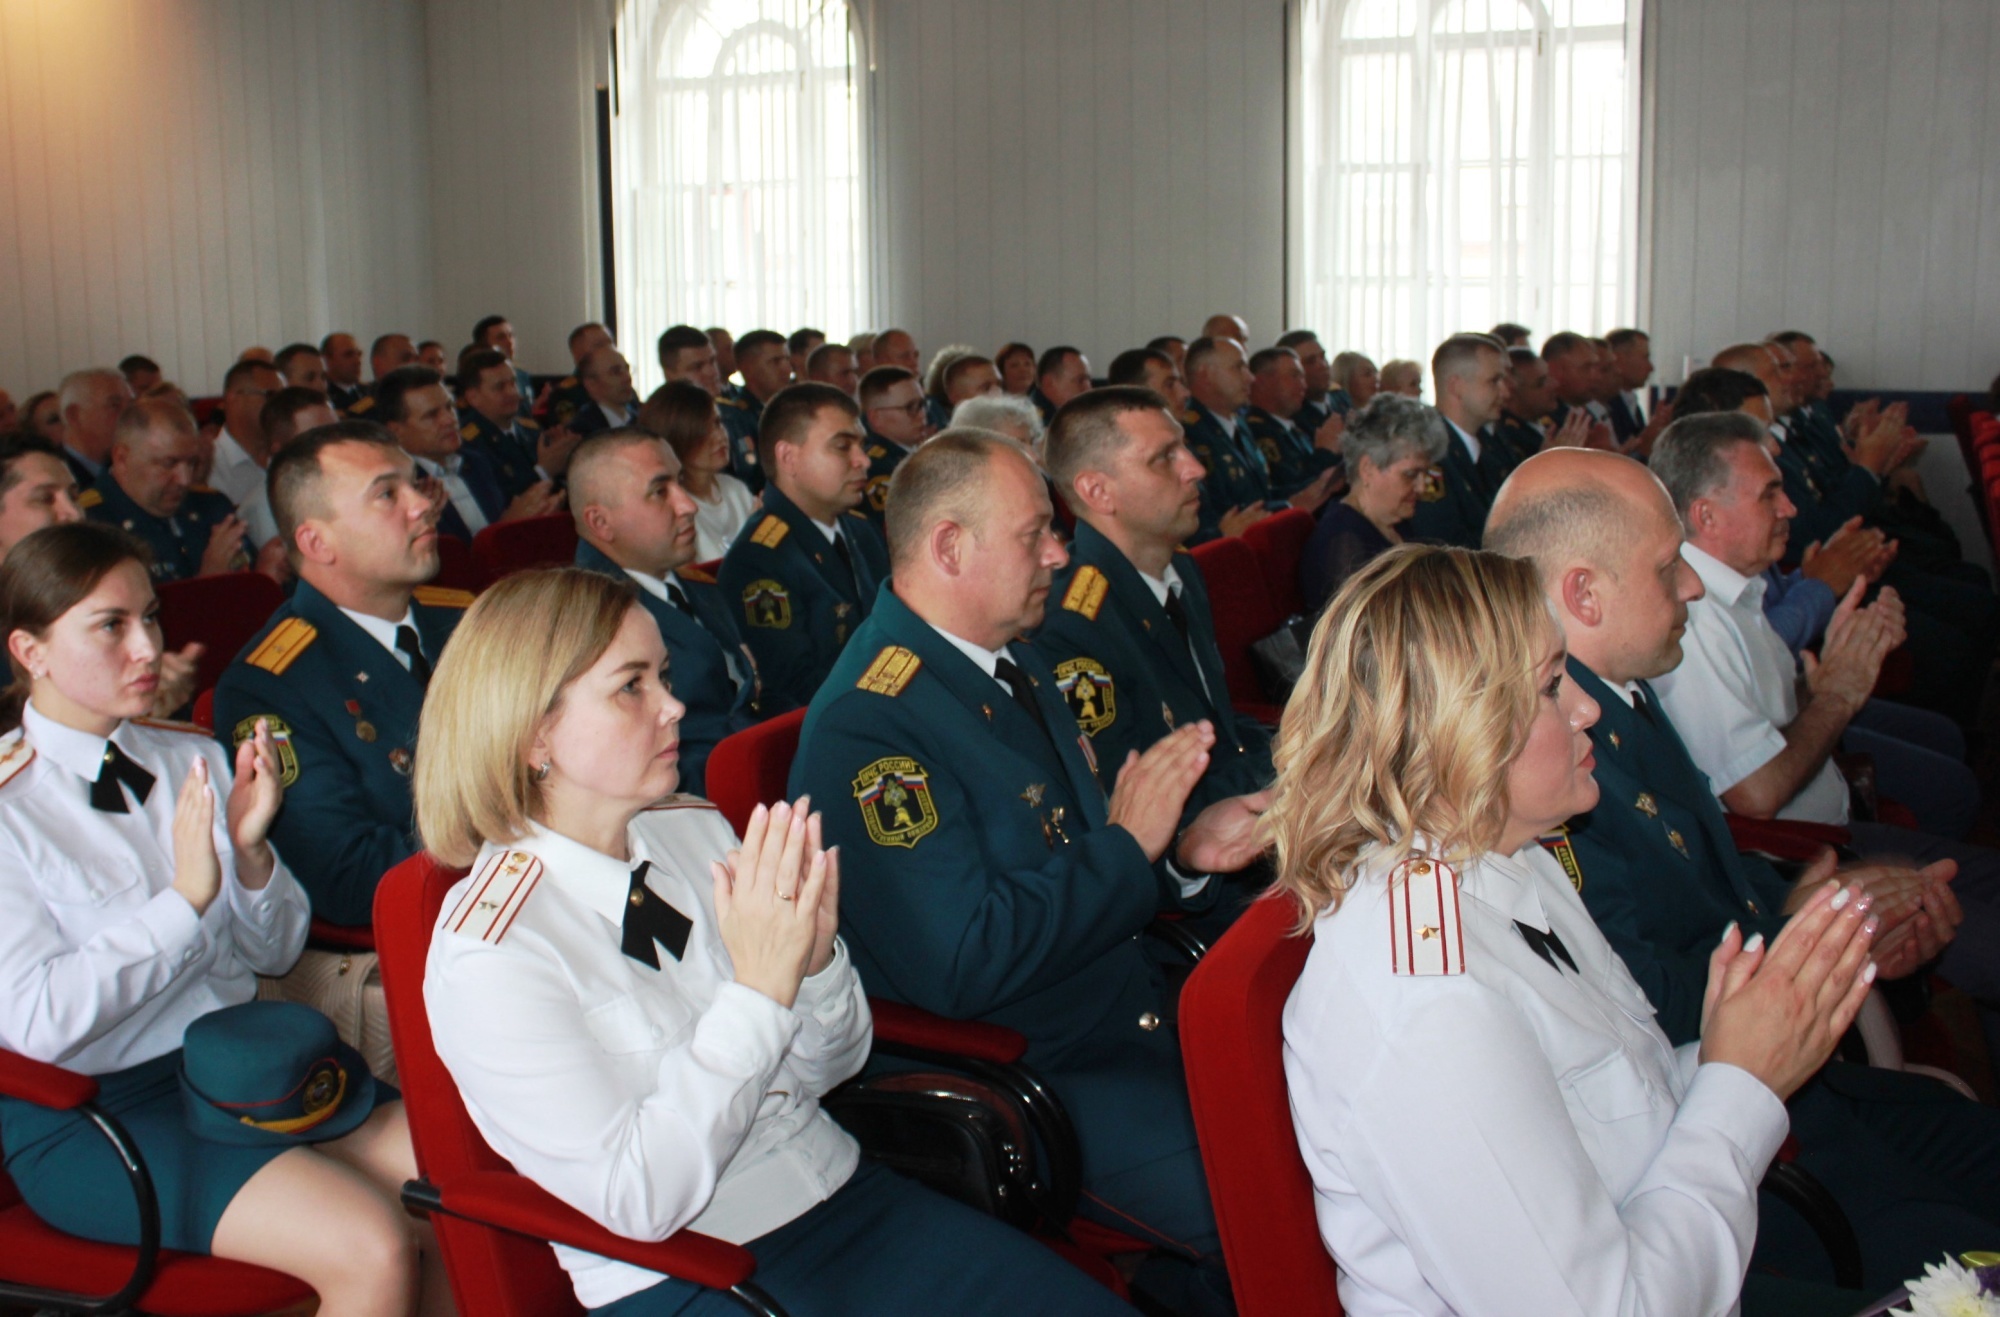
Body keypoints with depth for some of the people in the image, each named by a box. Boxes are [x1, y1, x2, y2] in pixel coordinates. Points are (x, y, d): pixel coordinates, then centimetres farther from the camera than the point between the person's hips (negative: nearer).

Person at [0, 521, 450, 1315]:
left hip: (247, 1062, 5)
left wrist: (251, 850, -7)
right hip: (92, 1115, -5)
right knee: (373, 1250, -25)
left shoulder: (192, 759, 8)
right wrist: (186, 897, -19)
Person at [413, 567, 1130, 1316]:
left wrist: (816, 961, -13)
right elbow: (641, 1201, -19)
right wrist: (760, 989, -24)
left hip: (844, 1191, 5)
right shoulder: (488, 956, -16)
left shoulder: (694, 829, 2)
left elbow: (831, 1068, 8)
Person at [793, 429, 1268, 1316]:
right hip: (1023, 1075, -9)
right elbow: (963, 969, -24)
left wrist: (1183, 855, -1)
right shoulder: (866, 727, -19)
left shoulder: (1015, 666, 11)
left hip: (1139, 1009, 9)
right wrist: (1127, 843, -17)